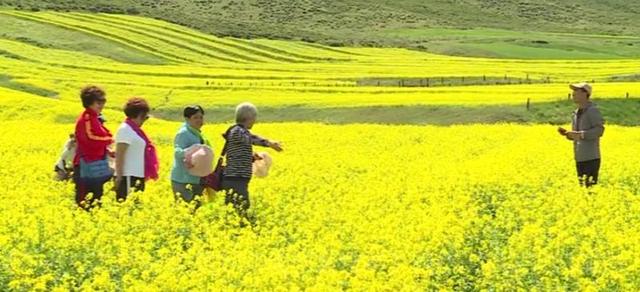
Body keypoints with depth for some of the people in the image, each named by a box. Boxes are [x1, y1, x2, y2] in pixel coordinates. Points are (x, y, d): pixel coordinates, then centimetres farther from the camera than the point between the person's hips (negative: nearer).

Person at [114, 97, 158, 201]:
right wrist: (119, 177, -21)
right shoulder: (125, 129, -12)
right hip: (128, 177, -10)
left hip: (137, 176, 10)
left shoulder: (134, 129, 15)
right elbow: (119, 155, -17)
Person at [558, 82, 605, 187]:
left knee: (590, 186, -9)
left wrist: (580, 134, -25)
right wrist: (566, 133, 2)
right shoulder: (576, 113, 15)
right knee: (582, 186, 11)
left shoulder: (592, 110, -9)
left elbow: (599, 130, -18)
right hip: (579, 158, 8)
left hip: (591, 158, -8)